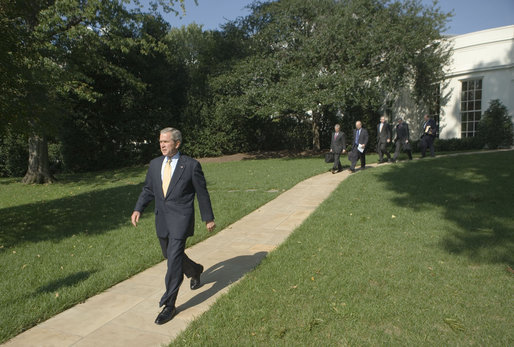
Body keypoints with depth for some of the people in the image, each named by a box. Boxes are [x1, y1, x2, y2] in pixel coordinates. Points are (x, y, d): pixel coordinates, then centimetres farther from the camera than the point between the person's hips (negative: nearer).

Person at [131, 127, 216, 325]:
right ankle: (195, 271, 48)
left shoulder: (191, 165, -6)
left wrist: (208, 218, 2)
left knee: (174, 259, -10)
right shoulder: (155, 164, 8)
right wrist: (138, 209, -1)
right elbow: (148, 189, 14)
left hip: (180, 219, -6)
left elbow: (202, 193, -1)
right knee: (171, 256, 18)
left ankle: (169, 305, 1)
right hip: (161, 219, 6)